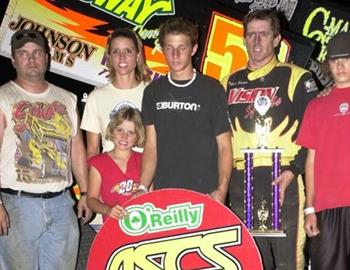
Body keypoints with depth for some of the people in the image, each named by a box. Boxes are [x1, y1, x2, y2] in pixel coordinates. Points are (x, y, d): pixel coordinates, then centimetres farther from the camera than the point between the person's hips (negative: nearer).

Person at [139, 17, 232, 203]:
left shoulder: (212, 90, 1)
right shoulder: (153, 92, 9)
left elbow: (224, 146, 0)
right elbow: (151, 146, 9)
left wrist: (222, 189, -12)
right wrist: (142, 187, -3)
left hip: (205, 194, -2)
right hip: (163, 193, 2)